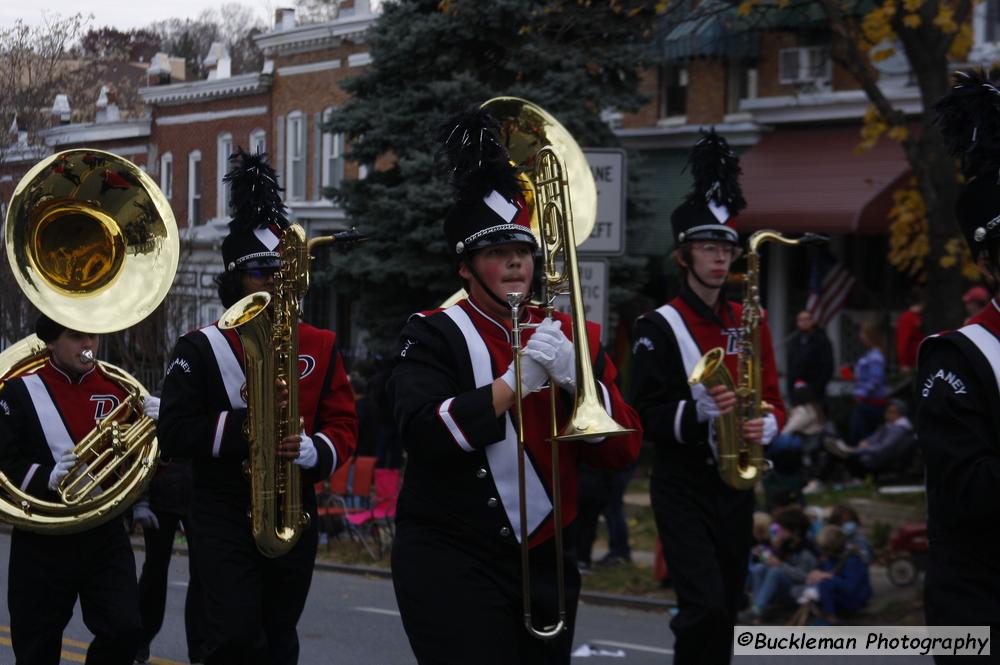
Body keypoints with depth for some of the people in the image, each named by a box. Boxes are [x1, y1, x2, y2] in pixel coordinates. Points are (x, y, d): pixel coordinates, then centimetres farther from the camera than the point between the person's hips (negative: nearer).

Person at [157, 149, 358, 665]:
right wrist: (245, 424, -23)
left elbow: (343, 425, 4)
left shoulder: (321, 347, 7)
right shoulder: (200, 349, -2)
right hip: (223, 519, -3)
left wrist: (312, 450, -19)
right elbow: (172, 433, -10)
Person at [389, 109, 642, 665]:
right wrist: (514, 382, -24)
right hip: (453, 569, -5)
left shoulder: (572, 338, 10)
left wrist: (575, 377, -14)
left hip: (546, 562, 5)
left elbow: (623, 450, 3)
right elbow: (424, 435, -19)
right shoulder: (435, 337, -3)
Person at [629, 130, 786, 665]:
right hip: (682, 487, -5)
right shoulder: (658, 328, -7)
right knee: (705, 606, -19)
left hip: (734, 486, 6)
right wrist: (697, 411, -28)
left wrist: (765, 425, -12)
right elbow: (644, 417, -11)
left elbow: (774, 398, 11)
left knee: (726, 611, 12)